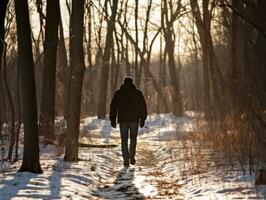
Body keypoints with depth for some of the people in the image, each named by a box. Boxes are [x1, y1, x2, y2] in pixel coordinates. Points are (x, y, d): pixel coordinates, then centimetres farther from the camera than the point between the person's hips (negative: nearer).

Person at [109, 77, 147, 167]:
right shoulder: (138, 93, 3)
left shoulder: (118, 93, 4)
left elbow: (113, 107, 2)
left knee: (124, 140, 8)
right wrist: (142, 119, 6)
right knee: (133, 138, 18)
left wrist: (113, 120, 6)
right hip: (134, 119, 0)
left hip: (122, 120, 0)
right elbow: (143, 106, 1)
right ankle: (132, 156, 3)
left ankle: (126, 160, 0)